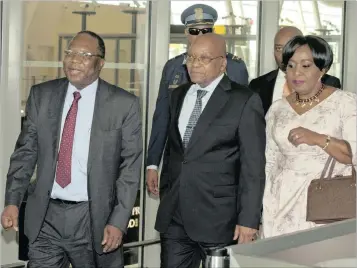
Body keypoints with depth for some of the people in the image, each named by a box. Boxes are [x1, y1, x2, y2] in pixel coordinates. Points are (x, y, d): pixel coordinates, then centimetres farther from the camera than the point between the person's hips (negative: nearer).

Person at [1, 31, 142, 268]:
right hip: (46, 217, 2)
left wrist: (118, 222, -11)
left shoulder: (124, 104, -5)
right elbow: (26, 151, 8)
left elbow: (130, 166, -5)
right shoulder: (42, 95, 4)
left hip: (94, 218, -2)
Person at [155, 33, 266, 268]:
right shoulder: (179, 95, 12)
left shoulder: (244, 101, -8)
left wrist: (249, 219, -14)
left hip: (218, 219, -5)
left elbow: (253, 166, -11)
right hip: (174, 217, 5)